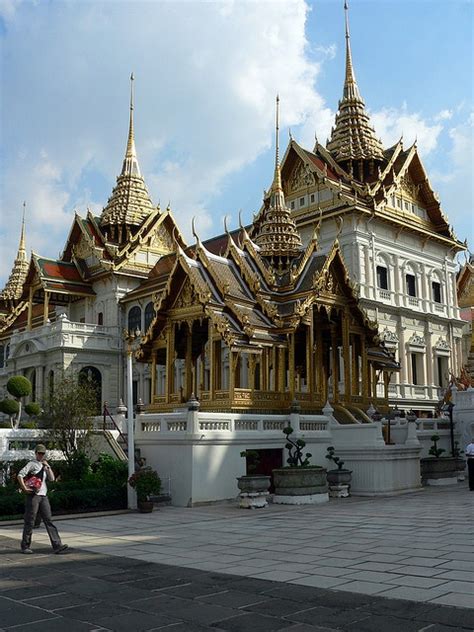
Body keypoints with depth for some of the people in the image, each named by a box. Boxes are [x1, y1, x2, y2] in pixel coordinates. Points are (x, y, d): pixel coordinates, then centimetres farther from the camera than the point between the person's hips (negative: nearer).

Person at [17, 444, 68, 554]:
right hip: (33, 495, -6)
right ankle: (25, 546, 14)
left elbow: (52, 479, 12)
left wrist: (47, 467, 3)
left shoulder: (45, 466, 20)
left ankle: (57, 545, -5)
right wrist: (24, 488, -18)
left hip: (43, 496, 6)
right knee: (29, 522, 1)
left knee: (48, 520, 0)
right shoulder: (32, 464, -1)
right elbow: (20, 475, -12)